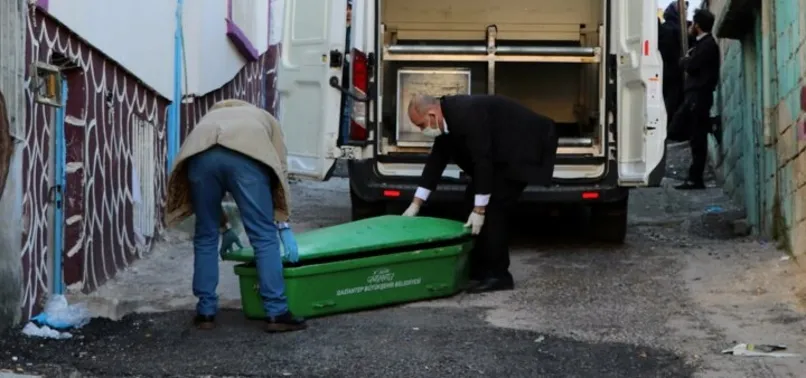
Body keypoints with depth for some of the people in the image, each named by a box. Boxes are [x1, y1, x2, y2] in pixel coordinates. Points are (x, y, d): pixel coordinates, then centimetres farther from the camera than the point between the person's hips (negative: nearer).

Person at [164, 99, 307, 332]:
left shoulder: (211, 117, 44)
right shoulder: (265, 119, 38)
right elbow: (279, 170, 23)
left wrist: (225, 228, 45)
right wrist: (283, 226, 20)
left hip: (201, 155, 3)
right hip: (246, 155, -2)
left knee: (205, 236, 17)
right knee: (264, 236, 5)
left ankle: (206, 312, 21)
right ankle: (277, 314, 5)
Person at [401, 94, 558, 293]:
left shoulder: (468, 115, -30)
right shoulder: (448, 117, 0)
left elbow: (482, 161, -29)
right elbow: (436, 160, 8)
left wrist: (479, 210, -24)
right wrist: (416, 204, 9)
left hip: (522, 149, -10)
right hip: (502, 152, 10)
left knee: (493, 208, -14)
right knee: (474, 200, 7)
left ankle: (497, 275, -7)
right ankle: (479, 270, 13)